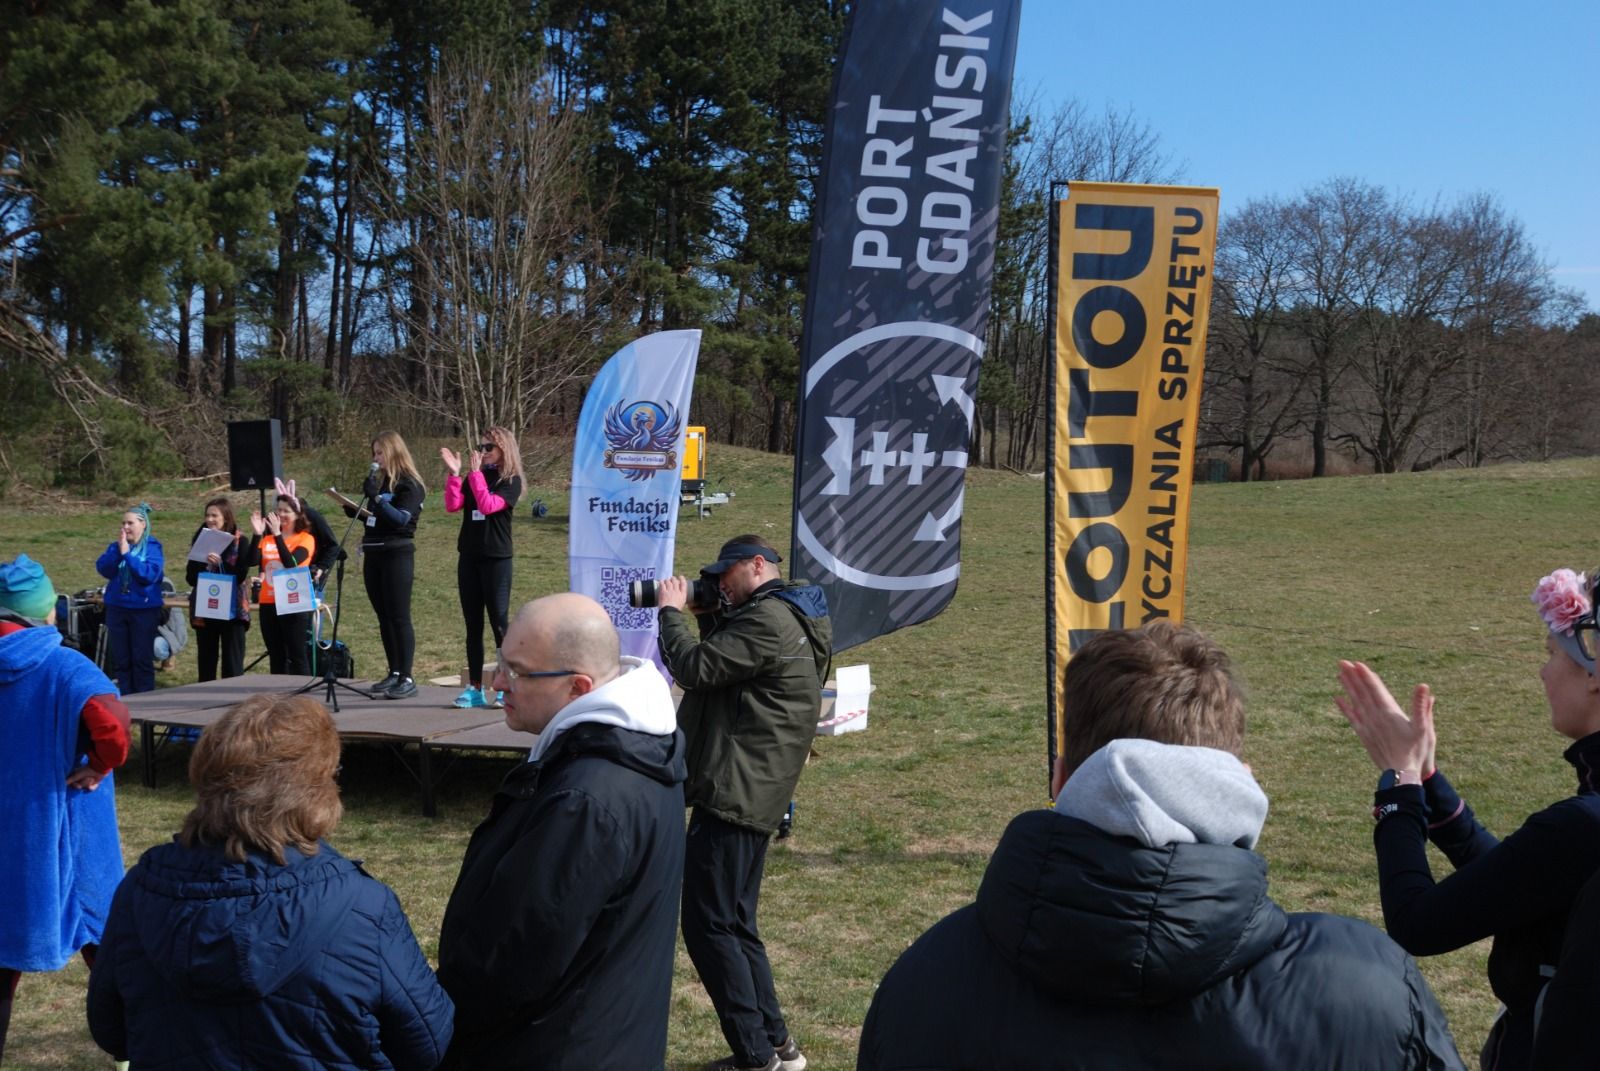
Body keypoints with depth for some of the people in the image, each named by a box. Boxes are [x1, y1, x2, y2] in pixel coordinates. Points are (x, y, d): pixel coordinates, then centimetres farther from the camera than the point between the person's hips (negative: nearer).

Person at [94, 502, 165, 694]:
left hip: (144, 609, -4)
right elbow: (102, 569, -5)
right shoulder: (116, 545, 6)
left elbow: (150, 574, -19)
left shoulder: (153, 546, -7)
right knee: (121, 659, 9)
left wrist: (127, 554, -21)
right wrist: (118, 549, -16)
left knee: (142, 660, 1)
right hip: (116, 608, 4)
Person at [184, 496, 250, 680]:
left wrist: (220, 563, -23)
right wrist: (202, 561, -15)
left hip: (232, 608, -3)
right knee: (206, 661, 9)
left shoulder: (239, 541, -1)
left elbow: (240, 576, -10)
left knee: (232, 664, -2)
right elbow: (190, 577, 3)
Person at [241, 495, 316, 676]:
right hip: (268, 604, 5)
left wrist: (277, 534, -22)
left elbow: (291, 563, -19)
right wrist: (257, 534, -15)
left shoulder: (305, 539, -3)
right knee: (276, 657, 10)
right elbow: (251, 561, -5)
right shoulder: (267, 539, 10)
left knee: (297, 657, -4)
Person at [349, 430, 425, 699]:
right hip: (373, 554, 8)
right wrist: (353, 510, 5)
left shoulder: (409, 485, -7)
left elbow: (401, 518, -19)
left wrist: (376, 497, -24)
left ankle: (407, 679, -8)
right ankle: (394, 673, 13)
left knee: (399, 617, -9)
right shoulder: (378, 480, 16)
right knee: (384, 617, 8)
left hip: (398, 554, -8)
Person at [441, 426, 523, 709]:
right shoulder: (473, 478, 12)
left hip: (496, 559, -6)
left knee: (499, 623, -4)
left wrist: (476, 472, -17)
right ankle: (475, 688, 11)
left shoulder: (511, 481, -4)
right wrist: (454, 473, -9)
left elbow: (488, 506, -19)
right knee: (473, 625, 7)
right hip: (469, 557, 6)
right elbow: (452, 506, -1)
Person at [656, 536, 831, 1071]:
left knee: (708, 927, -5)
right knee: (735, 926, 18)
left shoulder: (768, 621, -17)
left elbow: (696, 669, -20)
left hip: (736, 795, -11)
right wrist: (707, 615, 9)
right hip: (746, 796, 11)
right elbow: (723, 662, 22)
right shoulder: (787, 615, 17)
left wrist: (672, 611, -5)